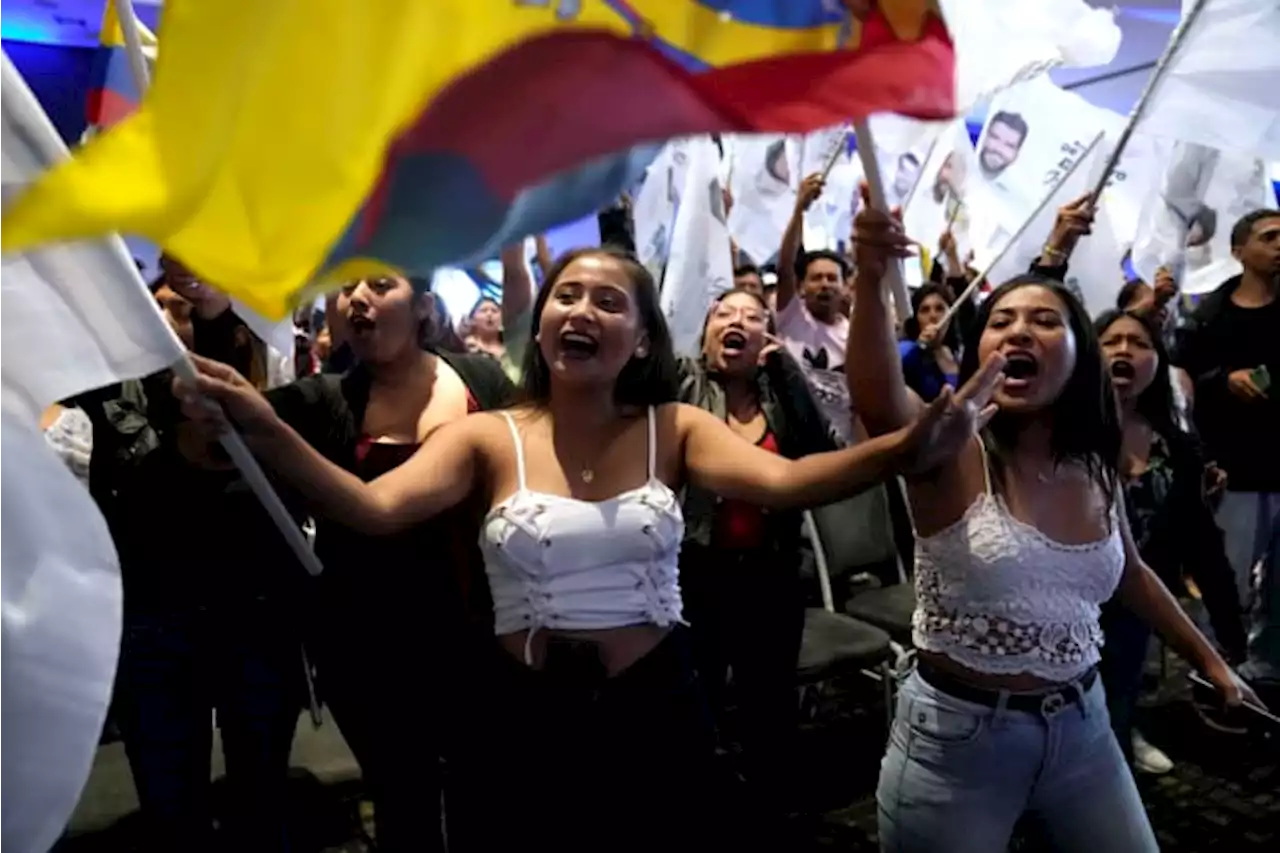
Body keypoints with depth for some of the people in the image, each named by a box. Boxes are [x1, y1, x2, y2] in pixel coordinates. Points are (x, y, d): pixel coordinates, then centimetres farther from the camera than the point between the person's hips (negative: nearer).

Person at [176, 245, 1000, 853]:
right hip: (531, 719, 0)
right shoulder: (488, 438, -6)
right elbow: (376, 506, -21)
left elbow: (780, 479, -20)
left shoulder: (675, 429, -4)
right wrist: (269, 437, -37)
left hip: (656, 712, 1)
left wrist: (908, 450, -36)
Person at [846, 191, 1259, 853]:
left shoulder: (1094, 470, 1)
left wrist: (1211, 662, 25)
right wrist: (871, 280, -54)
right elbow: (878, 403, -39)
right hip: (957, 735, -5)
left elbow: (1131, 576, 19)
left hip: (1080, 729, 5)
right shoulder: (951, 450, -16)